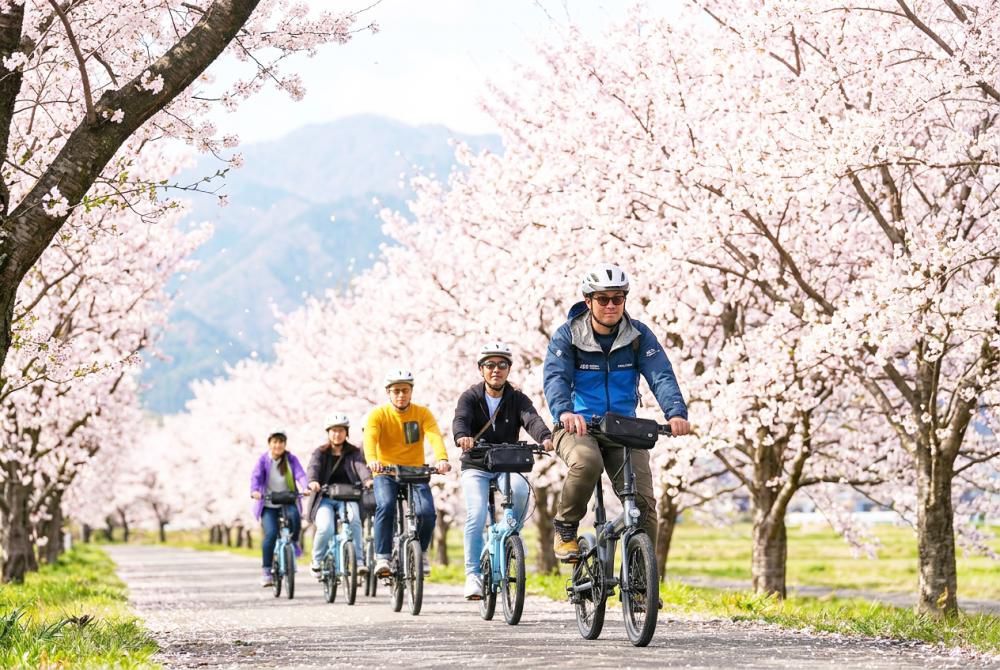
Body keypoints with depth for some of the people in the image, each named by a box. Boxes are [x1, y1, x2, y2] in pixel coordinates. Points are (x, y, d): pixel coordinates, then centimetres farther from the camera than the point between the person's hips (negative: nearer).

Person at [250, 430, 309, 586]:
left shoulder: (291, 459, 3)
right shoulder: (263, 460, 0)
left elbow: (300, 475, -10)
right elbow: (256, 477, -11)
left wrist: (305, 488, -31)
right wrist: (254, 491, -32)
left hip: (289, 502, 1)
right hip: (268, 504, -1)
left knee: (294, 515, -32)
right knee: (271, 533, -18)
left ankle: (294, 542, -2)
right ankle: (266, 570, -6)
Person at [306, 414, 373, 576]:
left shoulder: (354, 453, 9)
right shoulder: (320, 452, 9)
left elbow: (361, 466, -11)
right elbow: (313, 467, -12)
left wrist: (368, 480, -35)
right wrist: (313, 481, -36)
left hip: (348, 497, 0)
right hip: (325, 498, 0)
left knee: (353, 520, -32)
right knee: (325, 528, -26)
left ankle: (359, 561, -27)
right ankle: (317, 561, 1)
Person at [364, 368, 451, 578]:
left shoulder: (422, 413, -2)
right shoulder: (379, 414, -6)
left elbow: (434, 436, -19)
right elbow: (370, 438, -24)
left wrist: (442, 459, -40)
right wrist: (372, 460, -46)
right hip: (386, 473, -1)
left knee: (427, 512, -20)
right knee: (386, 506, -30)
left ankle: (420, 552, 8)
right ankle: (382, 557, -20)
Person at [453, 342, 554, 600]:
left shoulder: (517, 399, 0)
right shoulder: (471, 397, -3)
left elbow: (532, 420, -20)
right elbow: (460, 419, -24)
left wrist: (546, 438, -43)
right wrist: (463, 437, -49)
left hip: (507, 466, 1)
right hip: (476, 467, -1)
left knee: (520, 489, -32)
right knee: (476, 516, -22)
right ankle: (473, 574, -13)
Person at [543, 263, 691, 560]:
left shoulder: (639, 335, -1)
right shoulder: (567, 336, -5)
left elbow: (661, 376, -14)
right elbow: (555, 377, -20)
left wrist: (676, 412, -34)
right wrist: (564, 411, -43)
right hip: (578, 427, -2)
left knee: (643, 501, -14)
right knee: (587, 462, -36)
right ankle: (565, 528, -12)